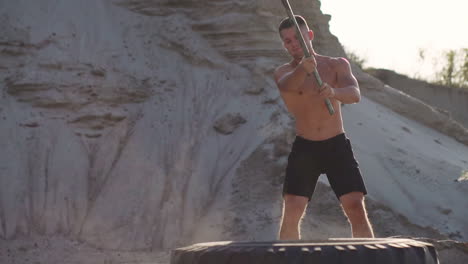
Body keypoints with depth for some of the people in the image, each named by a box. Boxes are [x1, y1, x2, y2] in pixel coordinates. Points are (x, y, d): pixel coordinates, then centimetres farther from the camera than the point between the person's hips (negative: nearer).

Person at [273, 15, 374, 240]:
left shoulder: (337, 65, 3)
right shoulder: (283, 72, 0)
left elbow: (355, 94, -16)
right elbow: (288, 85, -26)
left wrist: (334, 92, -39)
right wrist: (302, 68, -50)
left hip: (337, 146, 0)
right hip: (304, 148, 0)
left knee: (356, 209, -10)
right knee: (291, 214, -8)